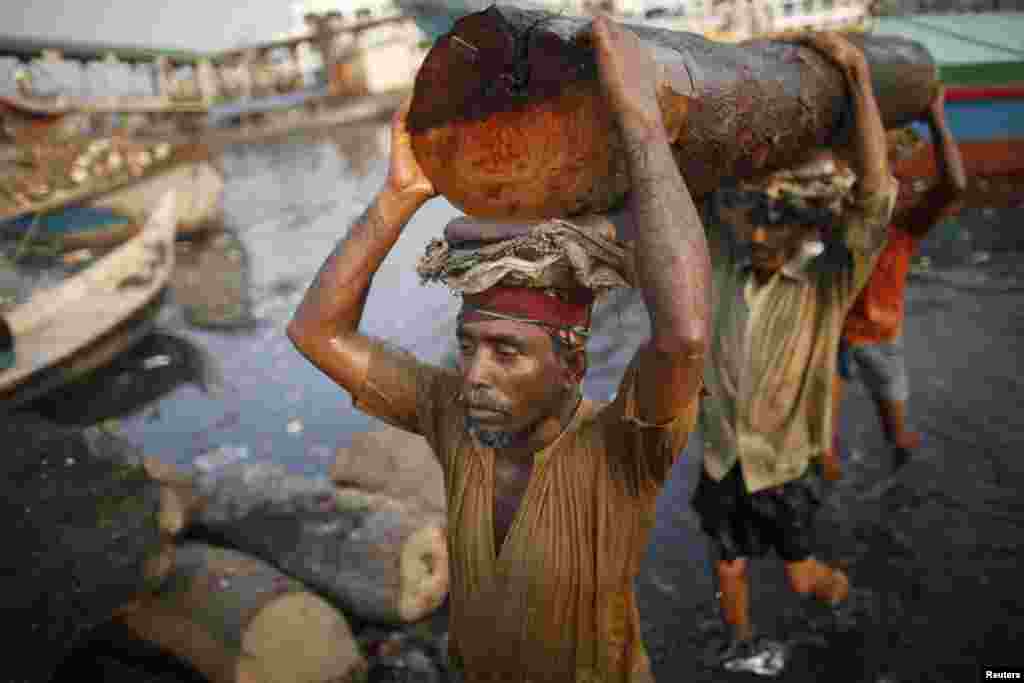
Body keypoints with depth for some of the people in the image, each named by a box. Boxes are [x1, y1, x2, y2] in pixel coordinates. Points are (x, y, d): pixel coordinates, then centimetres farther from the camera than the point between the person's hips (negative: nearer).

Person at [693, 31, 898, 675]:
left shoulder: (830, 282, -20)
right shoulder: (728, 255, -12)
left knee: (803, 577, 16)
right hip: (721, 452, 3)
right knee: (729, 562, 22)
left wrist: (859, 77, -38)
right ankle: (742, 646, 50)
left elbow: (875, 196, -35)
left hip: (784, 461, -3)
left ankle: (840, 585, 52)